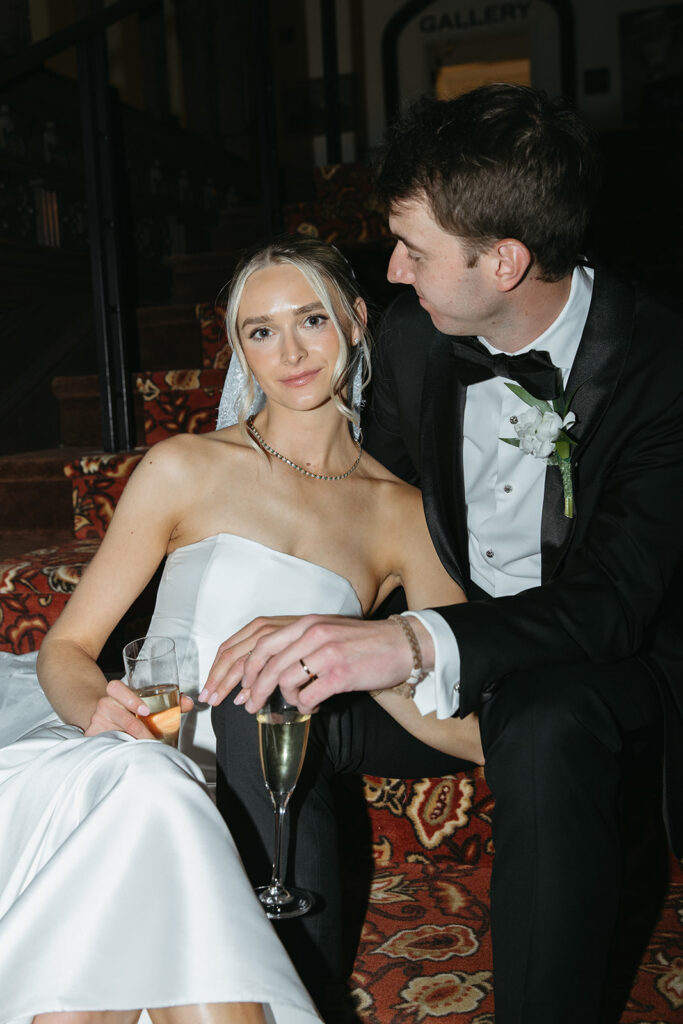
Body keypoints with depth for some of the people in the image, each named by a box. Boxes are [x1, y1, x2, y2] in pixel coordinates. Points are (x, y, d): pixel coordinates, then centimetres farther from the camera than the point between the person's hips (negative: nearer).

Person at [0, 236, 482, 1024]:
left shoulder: (401, 514, 9)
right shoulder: (185, 468, 6)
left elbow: (482, 735, 3)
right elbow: (67, 645, 7)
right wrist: (97, 707, -17)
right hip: (124, 759, 0)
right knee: (145, 787, -36)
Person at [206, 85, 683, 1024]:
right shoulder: (414, 335, -4)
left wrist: (421, 643, -45)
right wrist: (301, 627, -13)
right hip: (464, 643, 5)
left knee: (545, 727, -38)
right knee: (259, 713, -16)